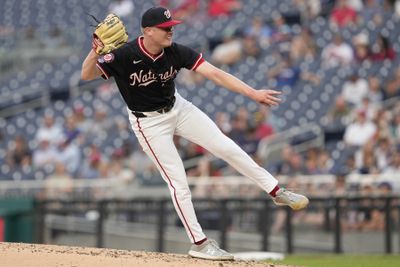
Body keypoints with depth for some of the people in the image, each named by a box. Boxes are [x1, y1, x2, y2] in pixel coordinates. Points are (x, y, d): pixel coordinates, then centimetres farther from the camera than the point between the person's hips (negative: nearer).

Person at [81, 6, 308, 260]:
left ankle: (277, 192, 13)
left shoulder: (176, 52, -17)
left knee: (227, 148, -1)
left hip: (178, 108, 4)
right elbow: (86, 75, -28)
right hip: (149, 123, -4)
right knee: (178, 183, -5)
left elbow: (215, 73, -22)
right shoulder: (124, 56, -26)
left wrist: (253, 93, -30)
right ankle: (200, 244, 6)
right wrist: (95, 52, -49)